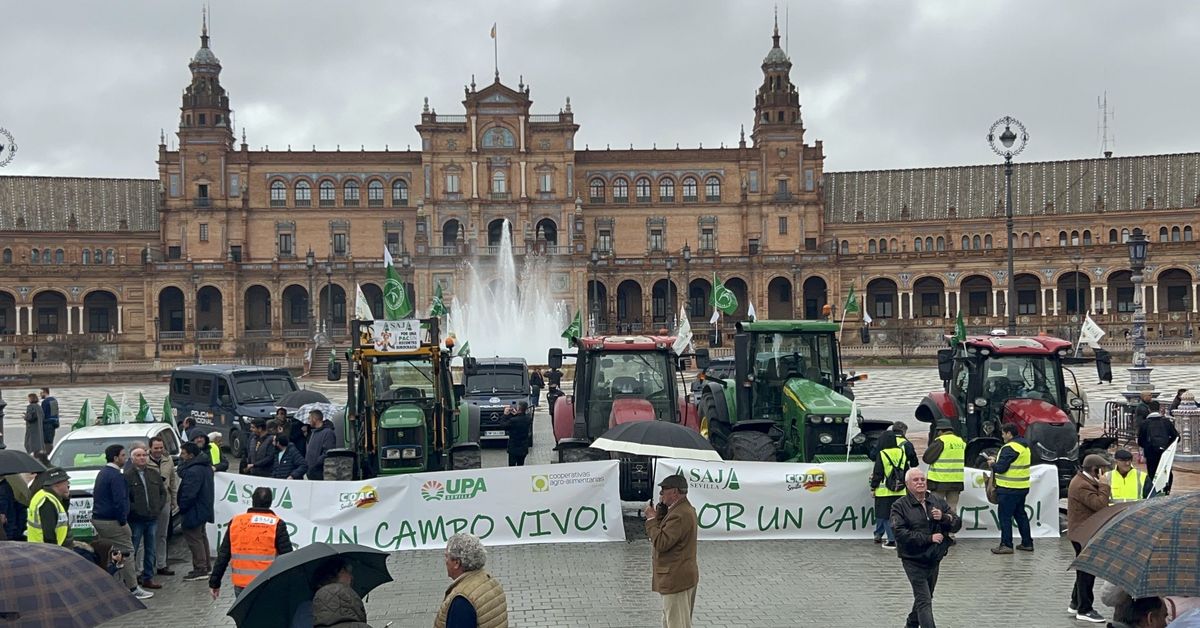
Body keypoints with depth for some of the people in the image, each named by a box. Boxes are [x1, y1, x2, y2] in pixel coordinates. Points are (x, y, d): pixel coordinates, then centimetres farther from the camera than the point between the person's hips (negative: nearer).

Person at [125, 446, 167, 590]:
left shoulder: (154, 473, 10)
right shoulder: (128, 475, -7)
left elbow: (163, 492, 15)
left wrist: (158, 507, 4)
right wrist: (133, 509, -15)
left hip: (152, 518, 5)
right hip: (136, 520, -5)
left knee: (151, 550, 11)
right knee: (132, 550, 0)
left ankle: (148, 578, 19)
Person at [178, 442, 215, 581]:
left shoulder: (193, 471, -26)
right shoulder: (205, 466, 7)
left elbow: (189, 494, -27)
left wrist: (181, 507, -13)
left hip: (194, 511, -11)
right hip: (204, 508, 11)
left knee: (194, 539, -3)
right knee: (201, 537, 20)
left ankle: (200, 569, 1)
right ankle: (206, 566, 29)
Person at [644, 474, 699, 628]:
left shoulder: (680, 515, -23)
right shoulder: (684, 509, 12)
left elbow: (661, 543, -26)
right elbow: (664, 532, 11)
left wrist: (651, 519, -16)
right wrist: (661, 508, 1)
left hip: (676, 579, -11)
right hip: (683, 576, 11)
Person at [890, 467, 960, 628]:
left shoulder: (938, 500, 5)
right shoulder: (899, 506, -8)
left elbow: (957, 523, 6)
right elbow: (900, 533, -19)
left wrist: (944, 517, -17)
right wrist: (929, 538, -21)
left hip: (934, 559, 6)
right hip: (913, 560, -5)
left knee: (925, 596, 20)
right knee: (924, 600, -13)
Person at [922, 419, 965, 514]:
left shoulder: (940, 441, -13)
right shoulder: (961, 441, 10)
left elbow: (927, 458, -13)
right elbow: (965, 459, 22)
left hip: (940, 479, -6)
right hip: (956, 479, 6)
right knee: (952, 508, 11)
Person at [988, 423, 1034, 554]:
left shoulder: (1009, 448, -18)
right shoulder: (1024, 446, 13)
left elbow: (1001, 468, -21)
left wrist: (992, 464, 0)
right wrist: (997, 461, 14)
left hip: (1009, 489, -9)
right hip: (1022, 487, 9)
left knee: (1005, 516, -3)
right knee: (1020, 514, 17)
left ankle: (1006, 545, -2)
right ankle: (1027, 543, 21)